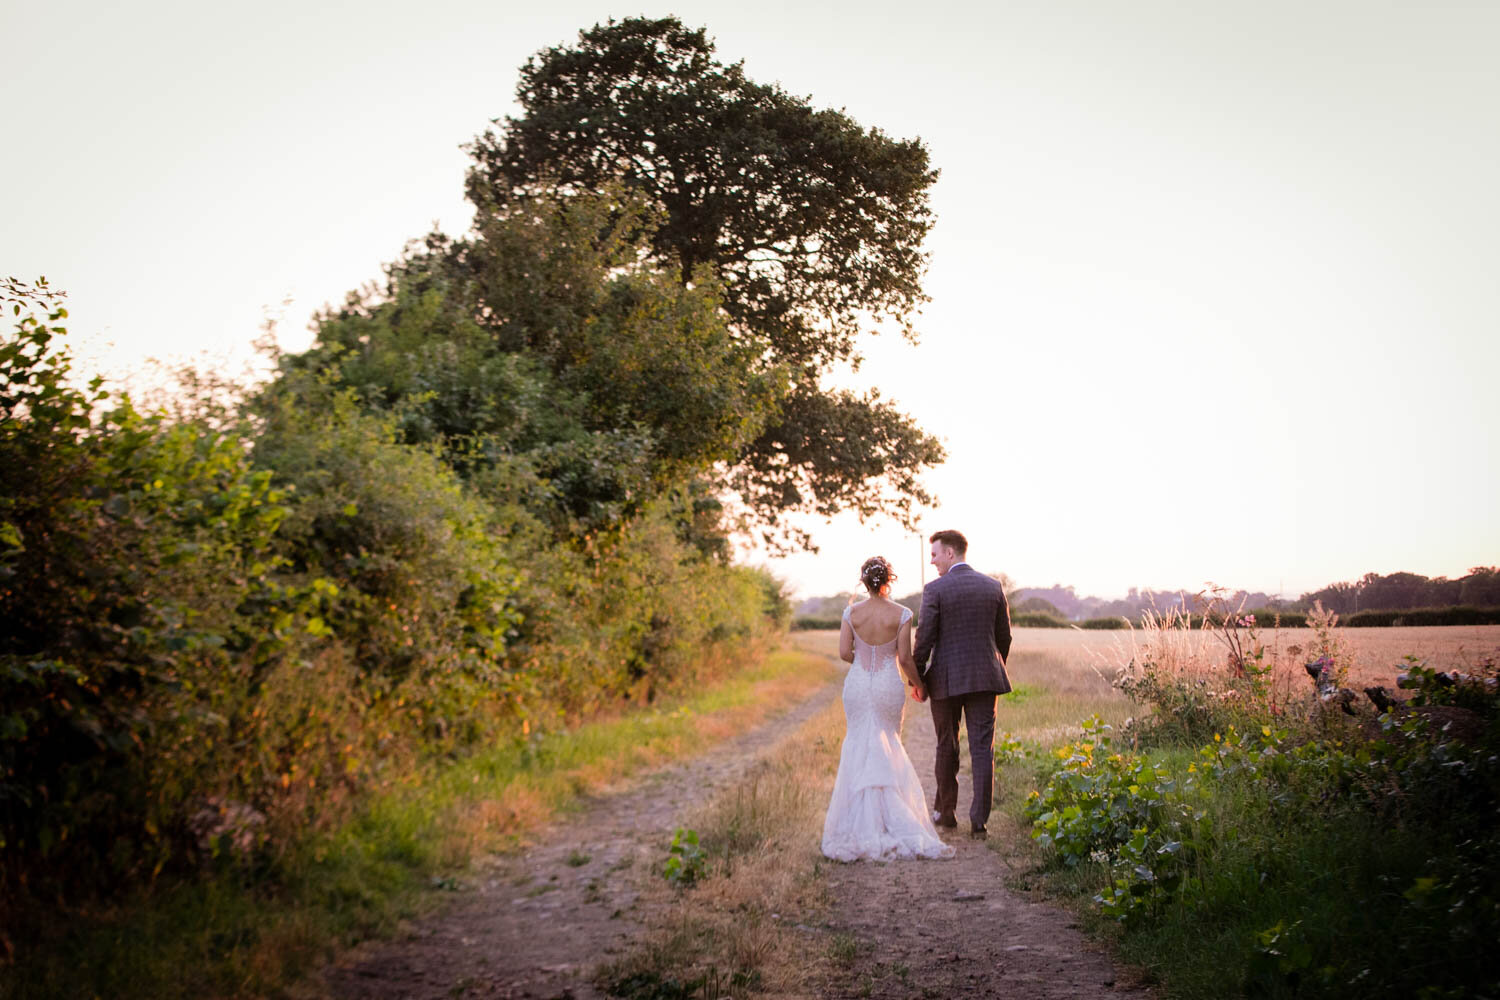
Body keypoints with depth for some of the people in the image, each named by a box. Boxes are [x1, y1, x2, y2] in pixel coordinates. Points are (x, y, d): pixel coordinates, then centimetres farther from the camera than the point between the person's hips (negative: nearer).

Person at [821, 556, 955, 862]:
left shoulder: (852, 612, -4)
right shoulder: (901, 614, -9)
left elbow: (844, 652, -4)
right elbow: (905, 658, -9)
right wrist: (918, 684, 7)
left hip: (858, 684, 1)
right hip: (889, 686, -1)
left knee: (859, 747, 11)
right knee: (889, 750, 12)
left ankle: (862, 815, 8)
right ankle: (891, 814, 9)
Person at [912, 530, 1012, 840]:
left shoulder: (935, 589, -9)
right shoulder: (993, 587, 4)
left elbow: (924, 638, -10)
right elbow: (1004, 636, 9)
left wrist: (917, 676, 1)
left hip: (946, 679, -2)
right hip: (984, 678, 2)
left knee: (947, 747, 13)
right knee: (982, 749, 3)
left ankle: (945, 812, 25)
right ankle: (978, 820, -1)